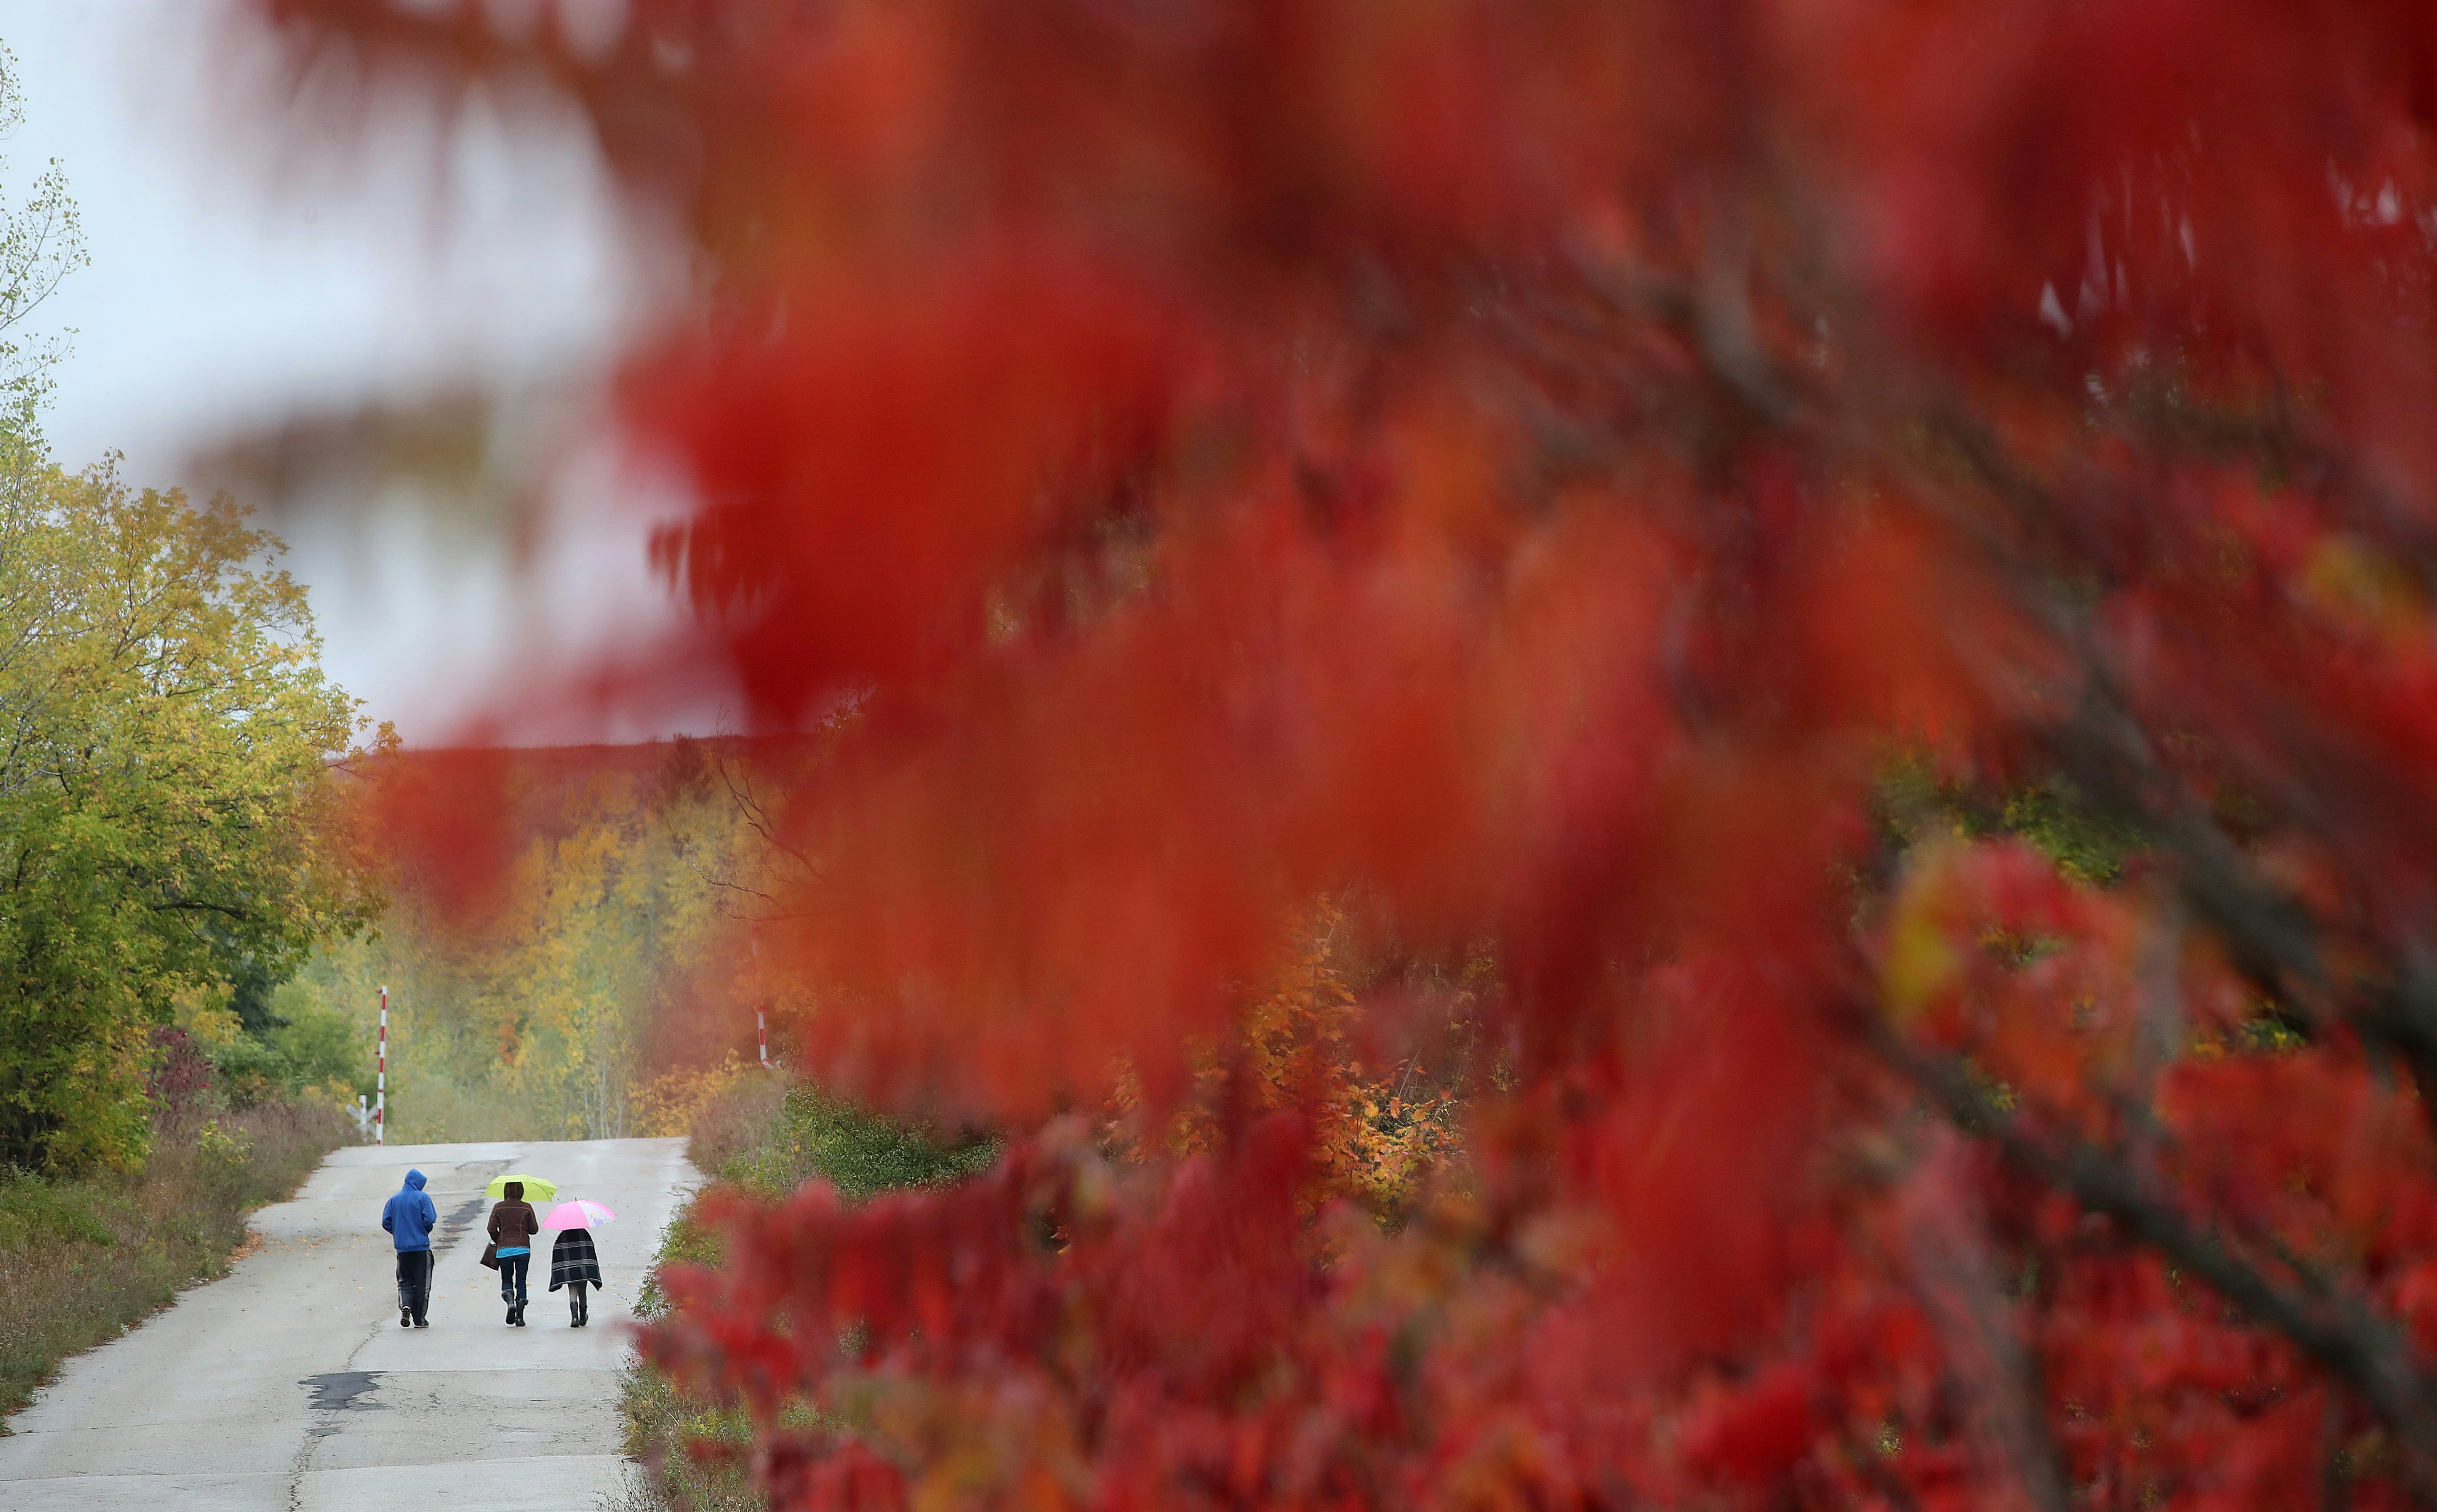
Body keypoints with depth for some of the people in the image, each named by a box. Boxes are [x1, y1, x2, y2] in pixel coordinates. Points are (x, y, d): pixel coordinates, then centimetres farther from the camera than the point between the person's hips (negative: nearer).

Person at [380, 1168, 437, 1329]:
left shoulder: (395, 1199, 6)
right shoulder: (422, 1198, -6)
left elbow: (386, 1222, 3)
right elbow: (429, 1219, -15)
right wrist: (426, 1230, 7)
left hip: (402, 1248, 3)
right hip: (421, 1247, -3)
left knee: (405, 1280, 13)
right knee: (422, 1284, 6)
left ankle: (405, 1305, -15)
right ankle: (419, 1319, 7)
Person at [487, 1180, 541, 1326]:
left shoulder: (498, 1207, 0)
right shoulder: (527, 1208, -1)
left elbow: (492, 1229, -4)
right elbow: (534, 1229, 1)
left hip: (504, 1249, 0)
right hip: (523, 1248, 0)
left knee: (506, 1281, 14)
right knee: (521, 1281, 7)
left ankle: (510, 1301, -17)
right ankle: (520, 1317, 1)